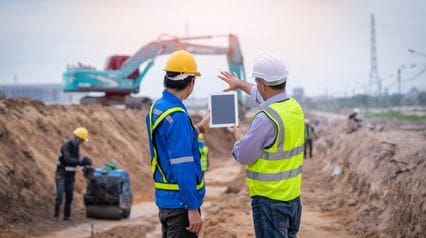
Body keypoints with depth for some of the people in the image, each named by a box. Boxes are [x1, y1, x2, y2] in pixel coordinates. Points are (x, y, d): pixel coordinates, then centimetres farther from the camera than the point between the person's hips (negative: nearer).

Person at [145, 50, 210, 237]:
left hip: (164, 198, 9)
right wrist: (193, 208, -22)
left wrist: (197, 129, 35)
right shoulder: (177, 117, -21)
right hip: (181, 201, -9)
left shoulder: (156, 108, 7)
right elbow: (183, 168, -24)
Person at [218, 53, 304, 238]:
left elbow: (243, 156, -14)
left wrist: (237, 136, 6)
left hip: (269, 199, -8)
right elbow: (263, 96, 25)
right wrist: (240, 84, 39)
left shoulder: (266, 118, -23)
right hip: (293, 196, 8)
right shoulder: (295, 107, 4)